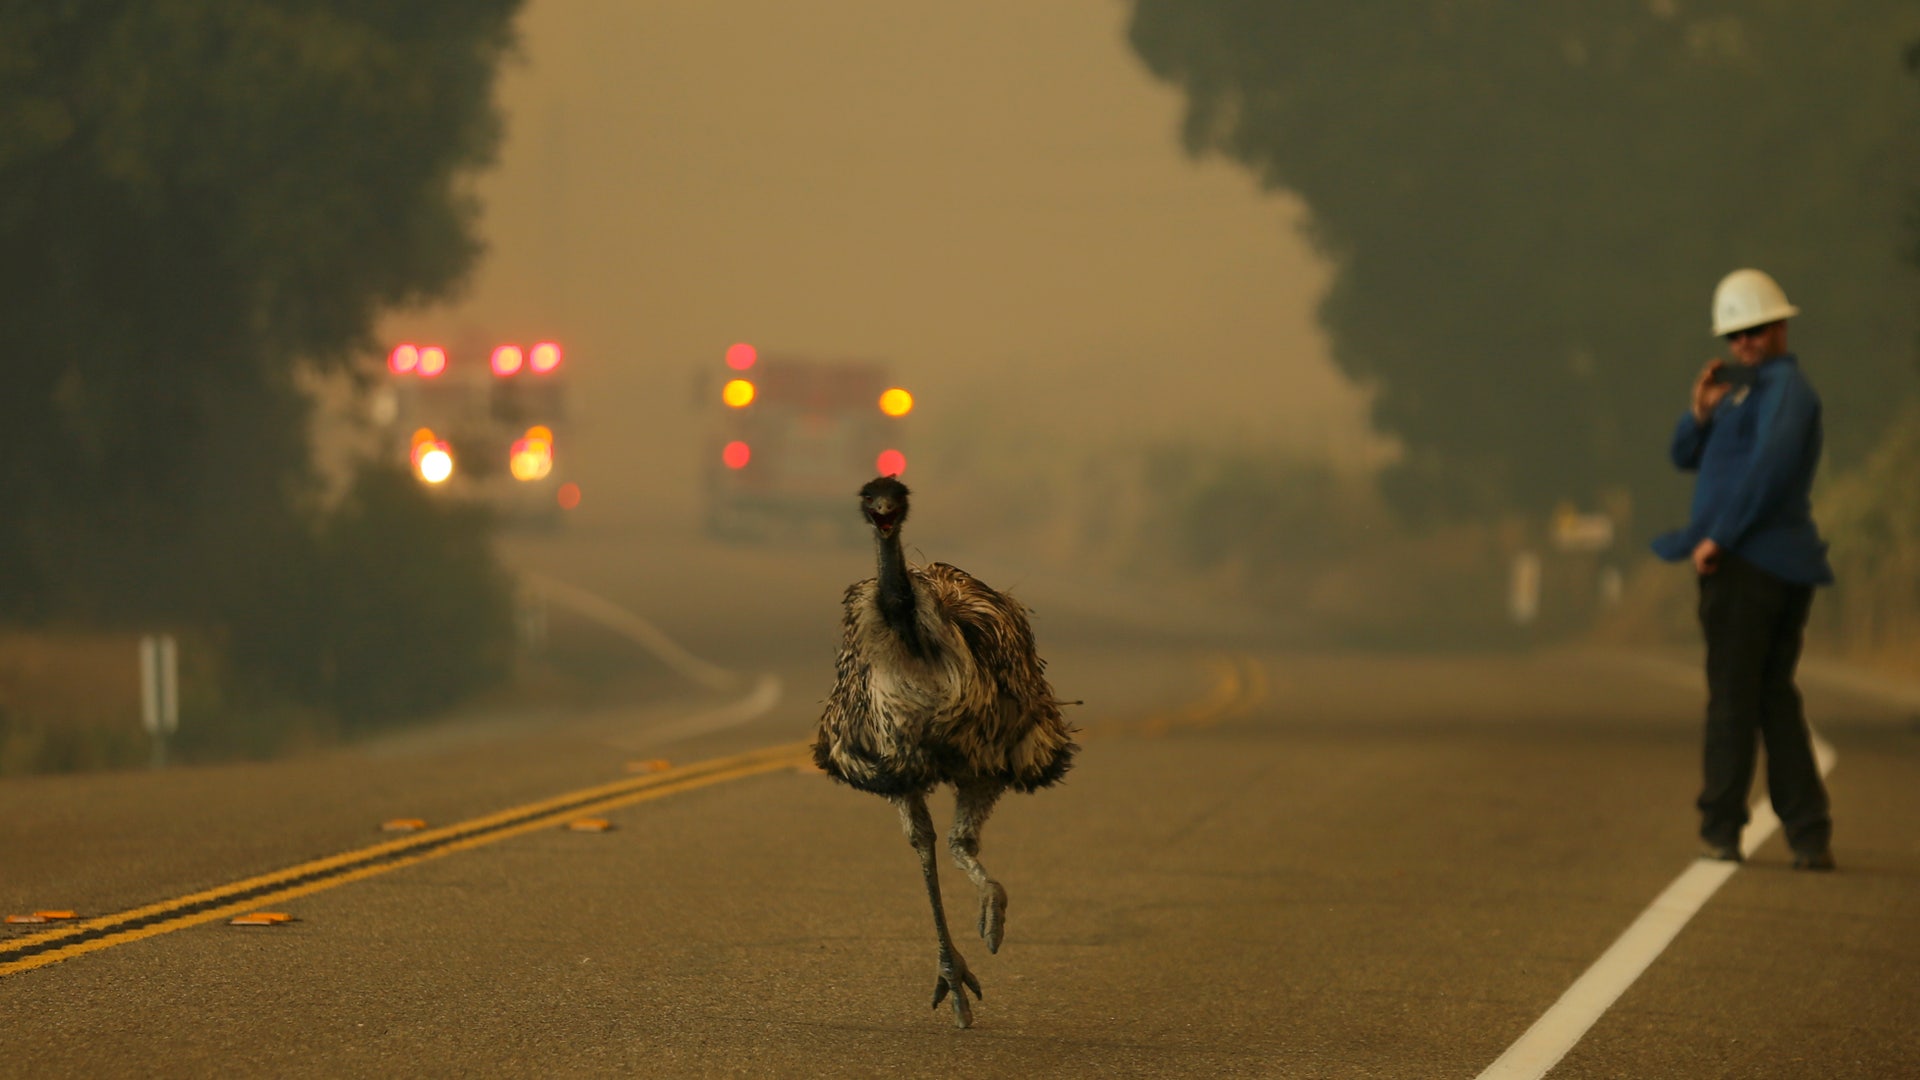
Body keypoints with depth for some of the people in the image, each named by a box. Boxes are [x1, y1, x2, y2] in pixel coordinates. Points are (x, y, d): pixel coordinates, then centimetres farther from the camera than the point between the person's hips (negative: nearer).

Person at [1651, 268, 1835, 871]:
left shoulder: (1785, 386, -8)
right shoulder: (1747, 390, 23)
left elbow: (1773, 460, -23)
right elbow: (1686, 459, 21)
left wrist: (1718, 535, -21)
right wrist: (1701, 414, 0)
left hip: (1747, 563, -10)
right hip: (1788, 566, 10)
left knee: (1732, 696, -3)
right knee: (1774, 697, 11)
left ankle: (1721, 829, 1)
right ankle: (1809, 837, 8)